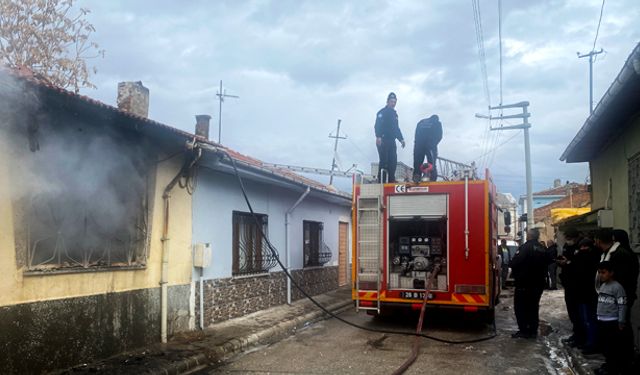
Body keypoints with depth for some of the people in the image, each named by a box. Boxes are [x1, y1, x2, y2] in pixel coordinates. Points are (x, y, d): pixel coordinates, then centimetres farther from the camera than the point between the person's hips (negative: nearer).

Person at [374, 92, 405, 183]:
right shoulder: (382, 112, -4)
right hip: (383, 141, -8)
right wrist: (378, 137, -27)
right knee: (384, 161, -10)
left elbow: (396, 128, 28)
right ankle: (381, 181, -7)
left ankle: (391, 180, 11)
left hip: (392, 141, 8)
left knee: (393, 161, 4)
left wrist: (401, 139, 22)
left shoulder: (394, 114, 21)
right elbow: (378, 125, -15)